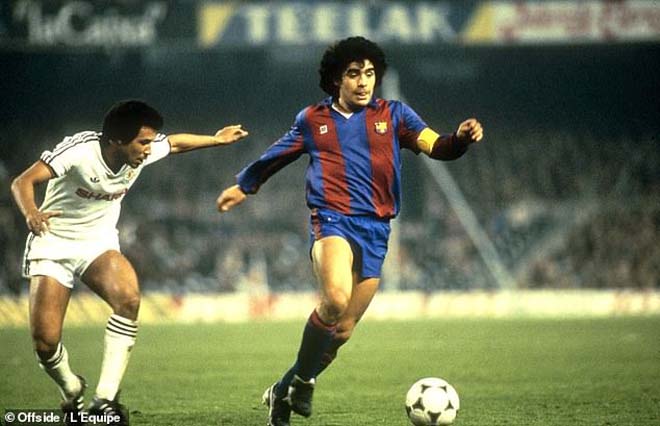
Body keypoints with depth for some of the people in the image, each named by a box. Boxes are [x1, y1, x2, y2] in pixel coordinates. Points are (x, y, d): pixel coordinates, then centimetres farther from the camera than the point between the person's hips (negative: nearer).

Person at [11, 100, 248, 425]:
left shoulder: (144, 151, -9)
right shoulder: (79, 151, -26)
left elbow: (176, 143, 15)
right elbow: (22, 182, -33)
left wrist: (216, 140, 25)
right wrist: (30, 213, -53)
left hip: (98, 243, 4)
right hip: (52, 243, -4)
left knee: (128, 298, -30)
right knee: (45, 340, -16)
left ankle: (105, 399, -25)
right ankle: (71, 392, 20)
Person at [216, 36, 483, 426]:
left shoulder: (394, 115, 11)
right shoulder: (312, 120, 12)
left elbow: (436, 147, -1)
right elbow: (276, 156, 28)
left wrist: (460, 138, -23)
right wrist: (243, 186, 39)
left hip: (376, 230, 2)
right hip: (331, 220, -2)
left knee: (342, 330, 2)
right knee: (336, 299, -30)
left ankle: (285, 392, 23)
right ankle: (302, 381, -11)